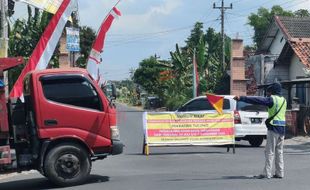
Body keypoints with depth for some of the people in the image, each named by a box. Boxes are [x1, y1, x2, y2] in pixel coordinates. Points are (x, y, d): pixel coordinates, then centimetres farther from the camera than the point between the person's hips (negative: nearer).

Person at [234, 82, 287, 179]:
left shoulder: (272, 99, -9)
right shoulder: (283, 100, 14)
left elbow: (257, 100, -15)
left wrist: (241, 98, -16)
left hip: (273, 128, -8)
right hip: (282, 128, 8)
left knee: (270, 151, -6)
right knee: (279, 151, 12)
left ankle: (267, 173, -6)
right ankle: (280, 173, 13)